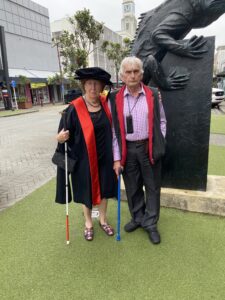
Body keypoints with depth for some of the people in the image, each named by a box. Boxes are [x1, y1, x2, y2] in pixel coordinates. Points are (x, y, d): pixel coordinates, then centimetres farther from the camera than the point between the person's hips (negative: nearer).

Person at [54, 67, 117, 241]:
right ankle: (88, 222, 36)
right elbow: (66, 133, -9)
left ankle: (103, 219, 38)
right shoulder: (74, 108, -13)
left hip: (104, 158, 3)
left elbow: (111, 129, 9)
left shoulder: (106, 103, -2)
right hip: (84, 159, -3)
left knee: (104, 189, 16)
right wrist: (60, 138, -29)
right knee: (87, 191, 13)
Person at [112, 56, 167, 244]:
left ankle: (151, 224, 29)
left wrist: (159, 144, -2)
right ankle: (138, 218, 37)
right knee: (132, 188, 14)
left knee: (153, 187, 10)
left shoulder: (153, 95, -1)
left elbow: (161, 121, 6)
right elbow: (114, 130, -3)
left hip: (149, 148, 0)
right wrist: (117, 157, -6)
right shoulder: (116, 99, -2)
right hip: (128, 149, 1)